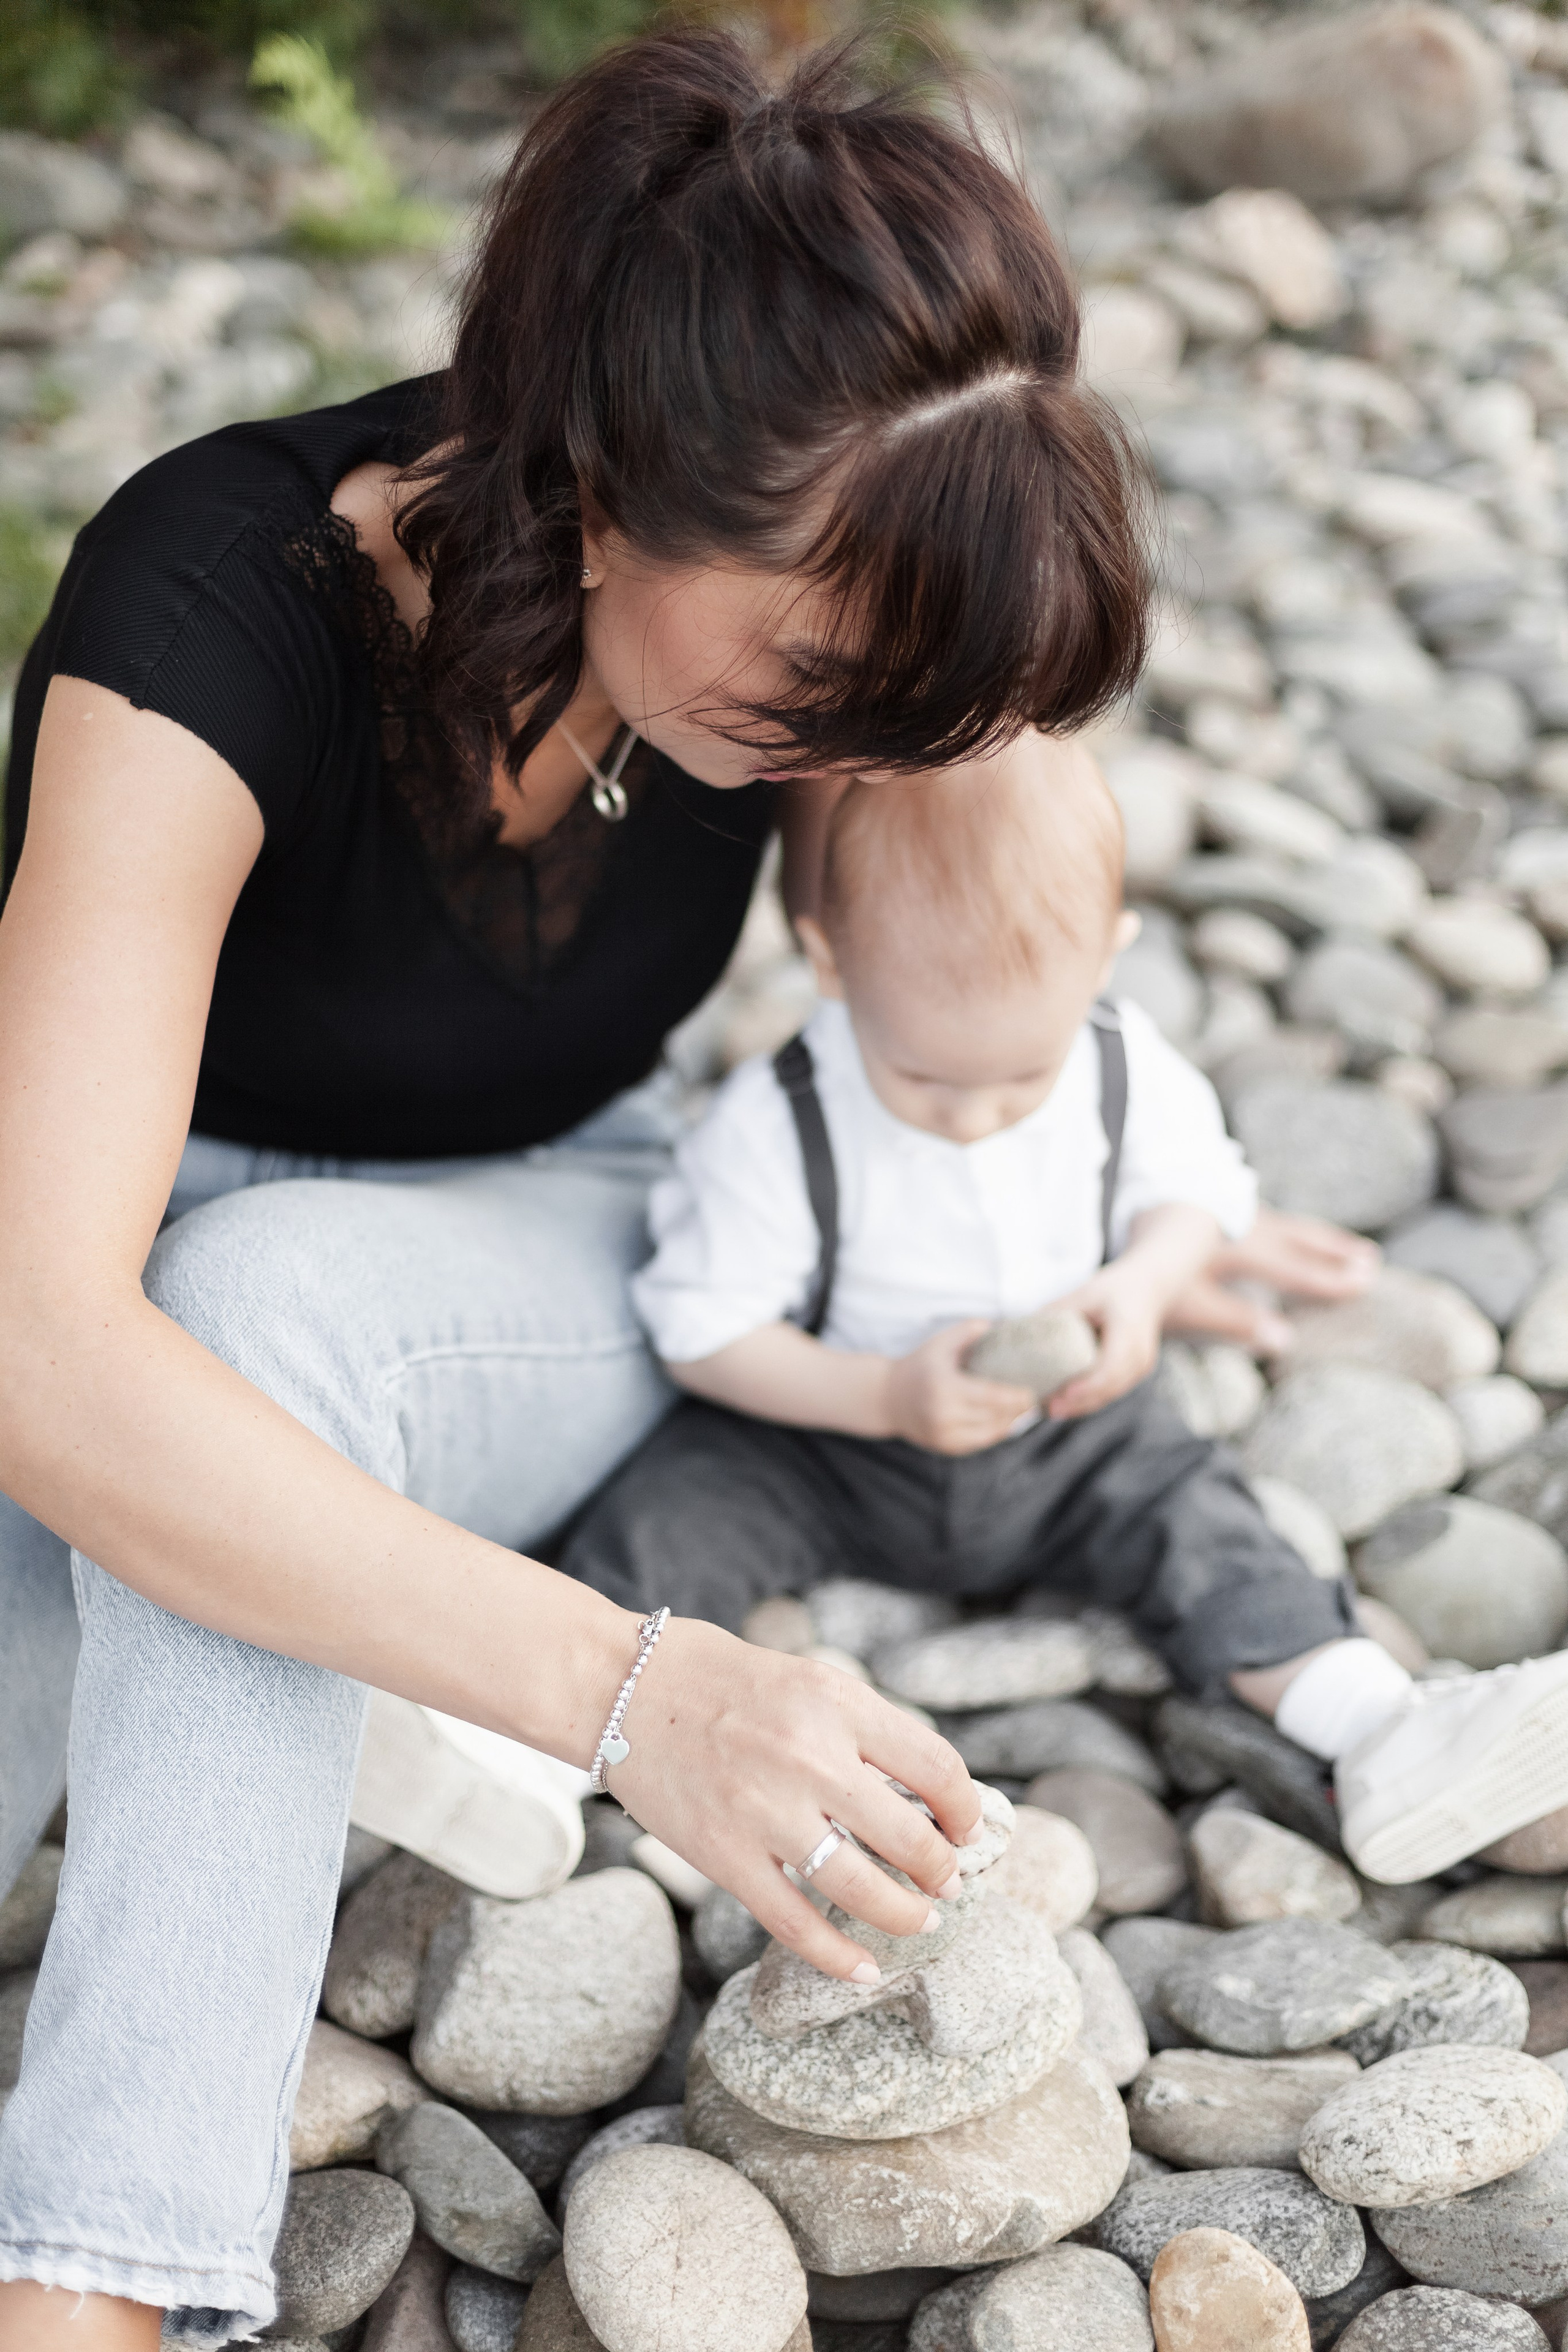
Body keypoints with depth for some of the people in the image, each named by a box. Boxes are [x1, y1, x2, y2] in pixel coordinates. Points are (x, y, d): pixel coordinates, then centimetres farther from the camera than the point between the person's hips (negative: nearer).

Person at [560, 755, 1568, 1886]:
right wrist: (885, 1398, -30)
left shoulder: (1126, 1069, -14)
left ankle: (1384, 1730, -22)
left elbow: (1194, 1187, 3)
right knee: (667, 1519, -22)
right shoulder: (775, 1128, -24)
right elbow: (703, 1332, -17)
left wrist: (1142, 1285, -21)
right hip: (830, 1444, -1)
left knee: (1197, 1525, -17)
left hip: (1069, 1433, 2)